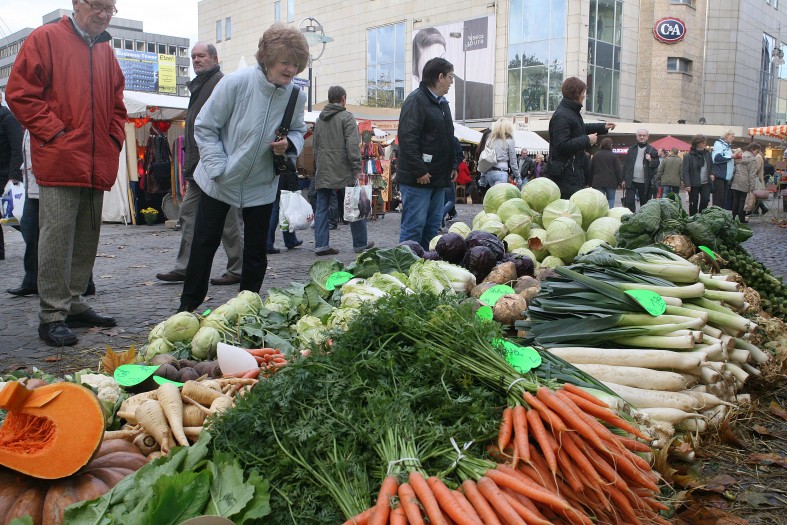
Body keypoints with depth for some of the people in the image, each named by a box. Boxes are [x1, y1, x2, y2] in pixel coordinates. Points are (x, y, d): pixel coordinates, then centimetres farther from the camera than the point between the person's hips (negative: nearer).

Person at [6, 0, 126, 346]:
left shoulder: (105, 50, 18)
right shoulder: (45, 39, 0)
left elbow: (116, 104, 24)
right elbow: (20, 92, -6)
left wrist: (114, 139, 9)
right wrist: (55, 133, -12)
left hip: (97, 166, 7)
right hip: (60, 162, -6)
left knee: (86, 240, 11)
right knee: (56, 238, -6)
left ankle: (74, 304, 21)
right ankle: (52, 315, 0)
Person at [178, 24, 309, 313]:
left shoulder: (297, 95, -10)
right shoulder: (236, 83, -20)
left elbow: (298, 131, 8)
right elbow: (204, 127, -12)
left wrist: (289, 143, -17)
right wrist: (219, 168, -17)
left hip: (261, 186, 3)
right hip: (220, 181, -2)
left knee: (256, 251, 8)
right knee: (204, 245, 7)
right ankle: (188, 306, 23)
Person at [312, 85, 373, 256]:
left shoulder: (319, 120, 15)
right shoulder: (346, 117, -6)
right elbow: (353, 145, -15)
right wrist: (357, 169, -14)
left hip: (322, 173, 6)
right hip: (343, 172, -6)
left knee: (322, 209, 6)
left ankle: (321, 244, 1)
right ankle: (360, 243, 12)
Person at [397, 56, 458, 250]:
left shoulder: (442, 103, 18)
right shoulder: (416, 100, -12)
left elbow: (448, 138, 26)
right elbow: (407, 139, -20)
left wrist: (453, 165, 14)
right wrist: (419, 171, -22)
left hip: (438, 177, 9)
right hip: (417, 178, -9)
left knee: (433, 226, 12)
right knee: (414, 226, -7)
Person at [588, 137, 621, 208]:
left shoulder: (595, 155, 5)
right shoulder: (613, 156, -3)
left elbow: (591, 170, 9)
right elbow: (618, 170, -3)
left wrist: (591, 183, 15)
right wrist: (619, 181, 5)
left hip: (598, 182, 2)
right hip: (611, 182, -2)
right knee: (611, 199, 5)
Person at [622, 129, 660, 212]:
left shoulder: (652, 150, 5)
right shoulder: (631, 149, 11)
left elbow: (657, 164, 3)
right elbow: (626, 165, 10)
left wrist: (650, 160, -18)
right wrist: (624, 179, 5)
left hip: (645, 183, -1)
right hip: (631, 181, 1)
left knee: (644, 203, 7)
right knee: (629, 202, -7)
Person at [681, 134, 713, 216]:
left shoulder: (707, 153, 8)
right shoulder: (688, 156, -8)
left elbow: (711, 166, 19)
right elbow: (685, 171, -11)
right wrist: (687, 184, -18)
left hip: (705, 183, 4)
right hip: (694, 184, -4)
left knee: (705, 200, -6)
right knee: (693, 203, 5)